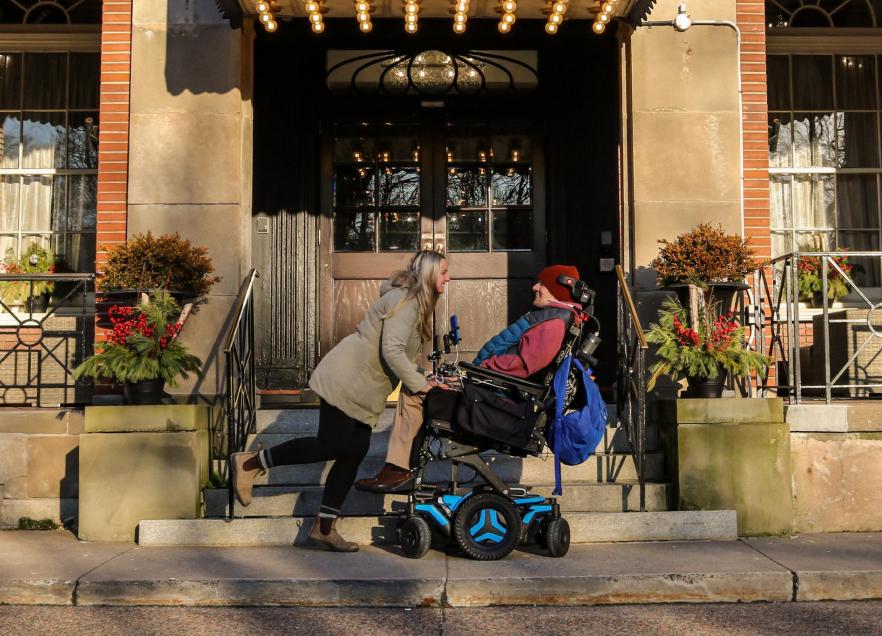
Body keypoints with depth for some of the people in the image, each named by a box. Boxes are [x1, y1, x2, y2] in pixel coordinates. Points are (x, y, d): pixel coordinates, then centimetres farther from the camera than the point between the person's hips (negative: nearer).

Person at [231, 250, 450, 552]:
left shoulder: (416, 302, 17)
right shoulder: (405, 300, -15)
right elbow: (391, 351, -25)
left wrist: (423, 379, 8)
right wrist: (418, 384, -18)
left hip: (362, 391, 10)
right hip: (346, 380, -10)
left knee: (354, 453, 4)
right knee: (333, 446, -11)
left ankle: (324, 529, 10)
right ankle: (249, 462, 3)